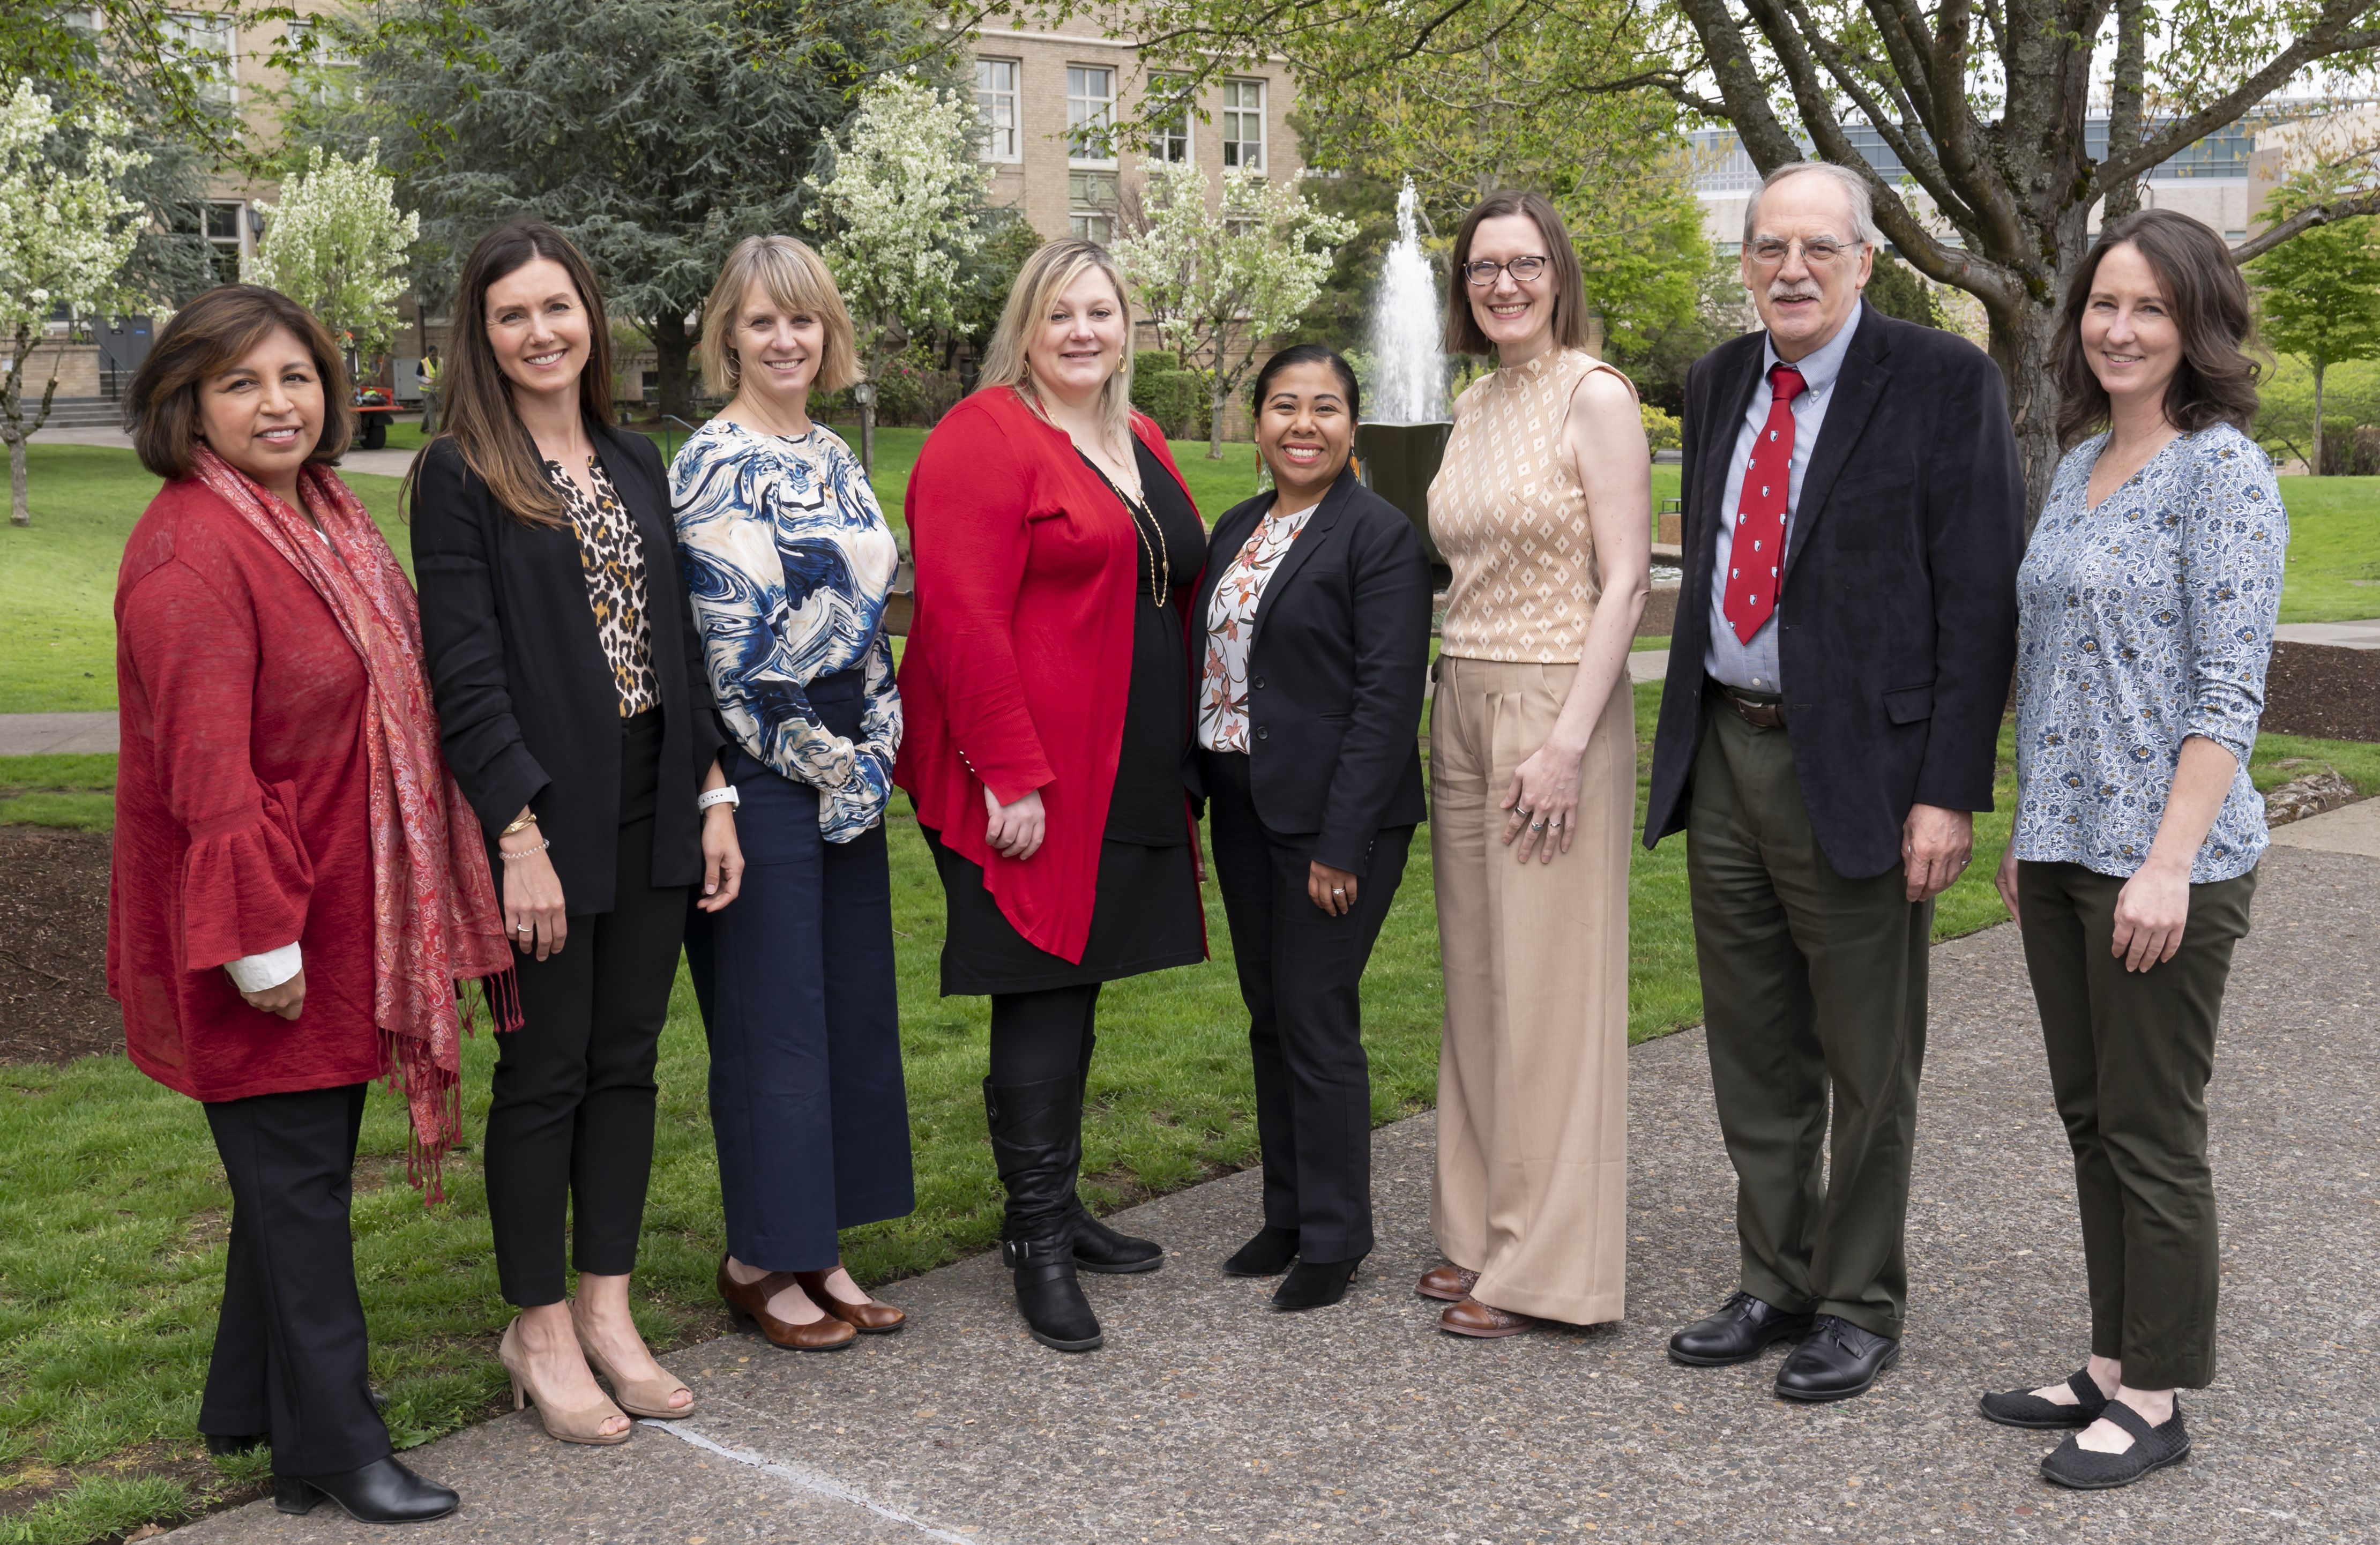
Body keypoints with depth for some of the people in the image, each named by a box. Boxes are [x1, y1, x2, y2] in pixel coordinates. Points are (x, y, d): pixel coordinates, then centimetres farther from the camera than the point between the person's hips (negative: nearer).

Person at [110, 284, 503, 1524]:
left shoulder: (328, 517, 9)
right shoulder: (188, 556, -19)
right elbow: (207, 771, -23)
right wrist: (261, 941, -22)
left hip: (340, 909, 9)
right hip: (255, 924, -9)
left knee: (306, 1164, 17)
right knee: (296, 1175, 1)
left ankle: (250, 1407, 33)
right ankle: (331, 1448, 13)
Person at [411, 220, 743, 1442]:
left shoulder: (635, 463, 12)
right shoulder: (459, 474, -7)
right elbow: (465, 671, -13)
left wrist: (712, 793, 9)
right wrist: (520, 838, -18)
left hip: (651, 811, 6)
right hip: (543, 814, -6)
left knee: (626, 1062, 11)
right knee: (545, 1073, 3)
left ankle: (607, 1309, 23)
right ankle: (539, 1330, 17)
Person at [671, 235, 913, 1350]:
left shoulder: (833, 459, 13)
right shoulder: (712, 466, -11)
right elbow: (722, 642, -15)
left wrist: (874, 751, 4)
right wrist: (826, 766, -11)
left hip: (849, 772, 8)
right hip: (762, 774, -8)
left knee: (850, 1000, 11)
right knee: (770, 1013, -1)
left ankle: (818, 1245, 23)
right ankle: (758, 1258, 13)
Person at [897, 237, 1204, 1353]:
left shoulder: (1139, 444, 16)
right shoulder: (984, 441, -10)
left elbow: (1173, 601, 22)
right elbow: (963, 620, -18)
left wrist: (1182, 760, 16)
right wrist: (1011, 775, -22)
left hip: (1128, 783, 8)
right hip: (1027, 783, -8)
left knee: (1077, 984, 14)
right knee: (1042, 991, -4)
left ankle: (1058, 1208, 26)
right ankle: (1037, 1244, 6)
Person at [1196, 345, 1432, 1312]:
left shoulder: (1381, 535, -10)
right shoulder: (1235, 531, 12)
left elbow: (1387, 698, -15)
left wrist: (1342, 843, -19)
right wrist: (1192, 798, 8)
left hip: (1335, 815, -7)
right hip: (1243, 810, 7)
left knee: (1317, 1021, -2)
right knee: (1270, 1018, 14)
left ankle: (1334, 1238, 12)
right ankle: (1287, 1215, 26)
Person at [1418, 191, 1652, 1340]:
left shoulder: (1594, 397, -8)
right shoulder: (1473, 404, 14)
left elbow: (1625, 582, -13)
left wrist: (1567, 742, -19)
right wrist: (1456, 716, 11)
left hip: (1555, 703, -7)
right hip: (1462, 702, 7)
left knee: (1548, 983, -3)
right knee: (1475, 975, 11)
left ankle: (1546, 1264, 6)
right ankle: (1482, 1231, 22)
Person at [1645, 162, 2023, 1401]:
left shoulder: (1944, 382, -9)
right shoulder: (1717, 382, 10)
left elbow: (1980, 599, -11)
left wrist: (1951, 790, -16)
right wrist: (1689, 737, 13)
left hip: (1857, 765, -6)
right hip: (1723, 753, 6)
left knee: (1867, 1068, 7)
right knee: (1755, 1055, 16)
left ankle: (1860, 1306, 23)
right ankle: (1775, 1284, 31)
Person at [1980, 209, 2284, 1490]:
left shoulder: (2223, 471, -11)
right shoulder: (2080, 465, 13)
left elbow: (2230, 690, -16)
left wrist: (2169, 864, -20)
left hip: (2163, 858, -8)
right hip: (2064, 847, 8)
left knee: (2151, 1131, 1)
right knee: (2090, 1120, 14)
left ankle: (2156, 1403, 14)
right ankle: (2111, 1368, 26)